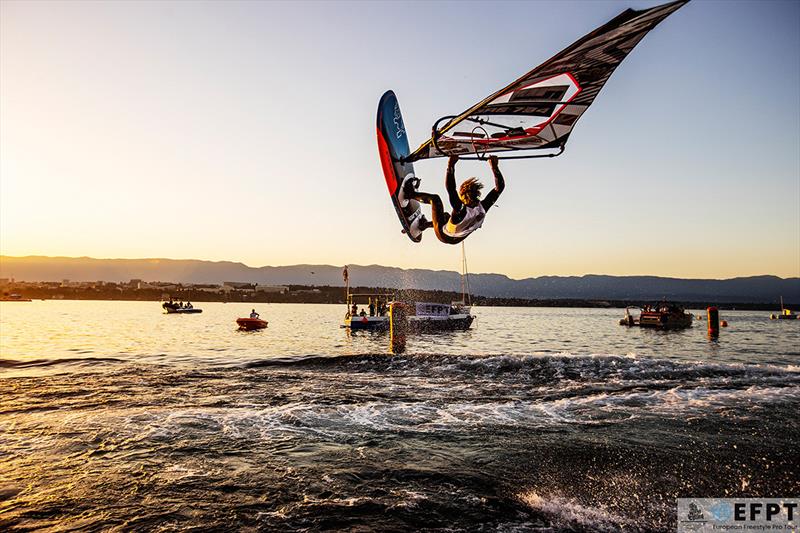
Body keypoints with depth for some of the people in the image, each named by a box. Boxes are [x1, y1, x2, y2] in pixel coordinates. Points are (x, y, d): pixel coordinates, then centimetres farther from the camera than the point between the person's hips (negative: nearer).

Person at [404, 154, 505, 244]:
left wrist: (451, 166, -43)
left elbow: (450, 188, -47)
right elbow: (500, 187, -19)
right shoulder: (483, 208, -27)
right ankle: (425, 224, 55)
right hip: (456, 240, 6)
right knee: (446, 216, 37)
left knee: (435, 198, 2)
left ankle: (411, 194, 23)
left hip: (443, 236, -5)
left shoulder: (461, 209, -41)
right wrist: (494, 167, -17)